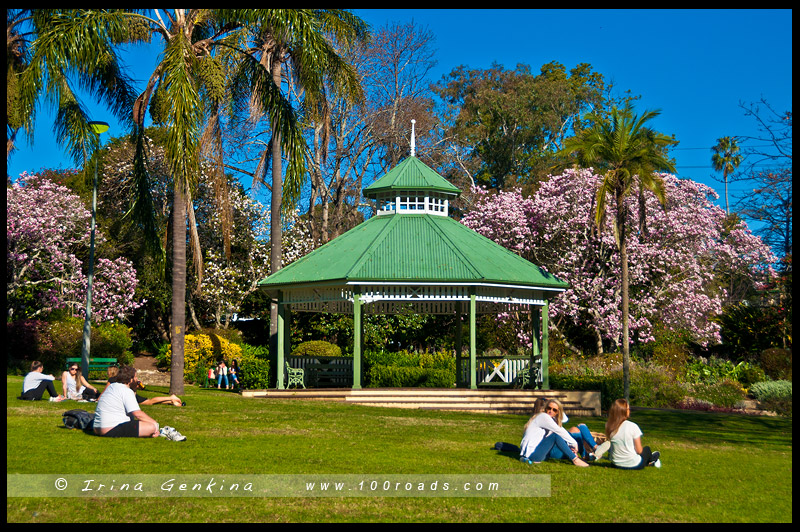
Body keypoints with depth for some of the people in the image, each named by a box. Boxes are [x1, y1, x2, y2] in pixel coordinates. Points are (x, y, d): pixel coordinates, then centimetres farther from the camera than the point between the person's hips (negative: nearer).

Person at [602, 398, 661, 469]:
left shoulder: (609, 426, -11)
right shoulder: (632, 426, -23)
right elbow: (639, 450, -13)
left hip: (616, 464, 4)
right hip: (633, 465, -4)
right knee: (647, 449, 26)